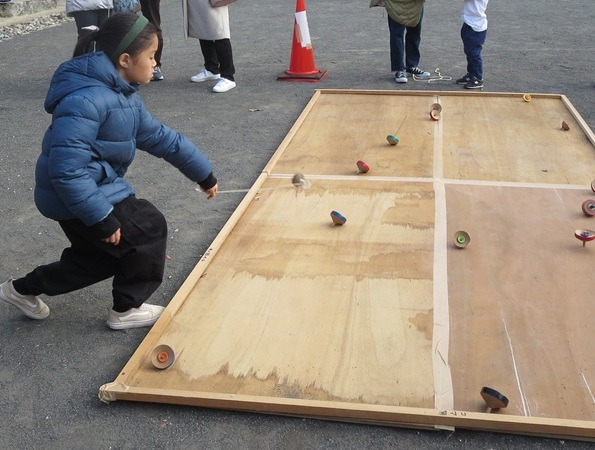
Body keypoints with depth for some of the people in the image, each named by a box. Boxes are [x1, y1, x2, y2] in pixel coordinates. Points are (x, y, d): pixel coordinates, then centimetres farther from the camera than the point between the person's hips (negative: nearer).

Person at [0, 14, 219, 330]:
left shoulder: (123, 95, 6)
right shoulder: (85, 101, -28)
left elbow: (160, 138, 13)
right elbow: (65, 169, -31)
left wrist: (203, 174, 17)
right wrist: (100, 218, -28)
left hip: (94, 188, 10)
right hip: (76, 198, -10)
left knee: (101, 258, 20)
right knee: (149, 228, 0)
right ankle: (126, 310, 17)